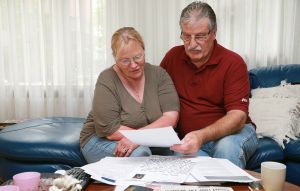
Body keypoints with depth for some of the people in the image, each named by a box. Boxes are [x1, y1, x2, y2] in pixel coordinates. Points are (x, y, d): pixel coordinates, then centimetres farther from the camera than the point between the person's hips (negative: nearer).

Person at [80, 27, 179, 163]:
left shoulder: (158, 74, -5)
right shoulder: (106, 81, -14)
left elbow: (171, 117, -15)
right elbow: (110, 130, -19)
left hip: (149, 144, 4)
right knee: (140, 153, -33)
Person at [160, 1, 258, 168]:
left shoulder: (233, 63, -10)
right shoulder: (173, 57, 2)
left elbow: (238, 116, -18)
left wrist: (202, 136, -35)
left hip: (232, 132, -2)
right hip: (189, 139, 2)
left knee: (228, 147, -36)